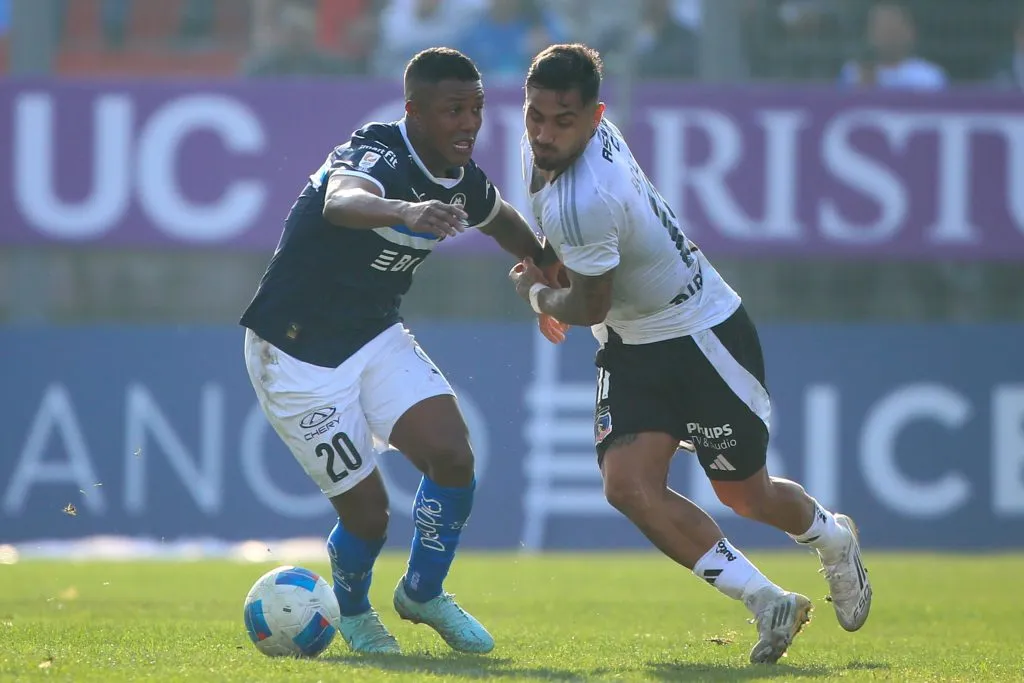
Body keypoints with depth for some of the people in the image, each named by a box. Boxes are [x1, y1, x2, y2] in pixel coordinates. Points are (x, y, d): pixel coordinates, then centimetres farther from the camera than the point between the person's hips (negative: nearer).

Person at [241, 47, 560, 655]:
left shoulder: (465, 184, -4)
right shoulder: (378, 155, -27)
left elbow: (502, 219, 23)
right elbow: (342, 201, -52)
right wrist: (404, 211, -72)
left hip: (376, 337, 6)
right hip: (298, 353, -6)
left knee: (453, 454, -13)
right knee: (367, 509, -6)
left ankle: (423, 595, 13)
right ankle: (352, 610, 29)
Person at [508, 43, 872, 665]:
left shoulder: (581, 203, -35)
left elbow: (589, 307, -20)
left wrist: (538, 294, -1)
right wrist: (550, 280, 16)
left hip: (703, 336, -8)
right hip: (631, 349, 8)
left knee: (745, 495, 9)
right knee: (628, 485, -12)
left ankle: (833, 538, 43)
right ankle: (767, 602, -7)